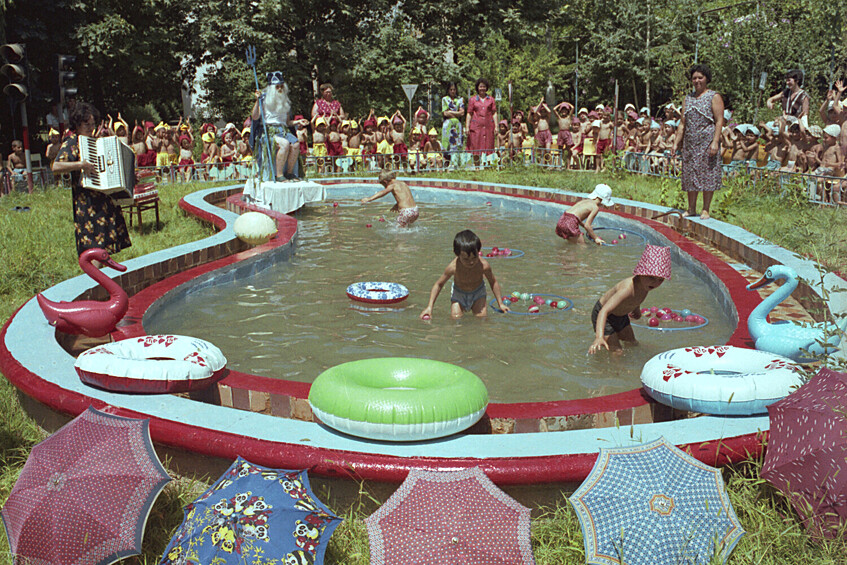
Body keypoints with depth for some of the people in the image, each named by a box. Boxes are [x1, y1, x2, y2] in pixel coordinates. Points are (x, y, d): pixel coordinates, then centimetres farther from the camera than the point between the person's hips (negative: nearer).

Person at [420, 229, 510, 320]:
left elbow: (493, 282, -12)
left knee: (482, 316, -14)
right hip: (459, 293, 0)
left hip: (478, 292, 0)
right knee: (455, 318, -12)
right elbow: (438, 284, -18)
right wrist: (429, 307, -23)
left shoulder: (483, 265, -32)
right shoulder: (453, 267, -33)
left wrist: (500, 304, -8)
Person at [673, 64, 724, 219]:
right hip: (690, 143, 5)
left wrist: (715, 142, -19)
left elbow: (719, 122, -8)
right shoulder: (688, 98, 15)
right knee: (690, 174, 6)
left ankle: (705, 210, 3)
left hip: (707, 142, -5)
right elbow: (682, 123, 16)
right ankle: (691, 208, 15)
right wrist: (676, 143, 9)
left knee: (707, 175, -3)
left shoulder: (714, 97, -1)